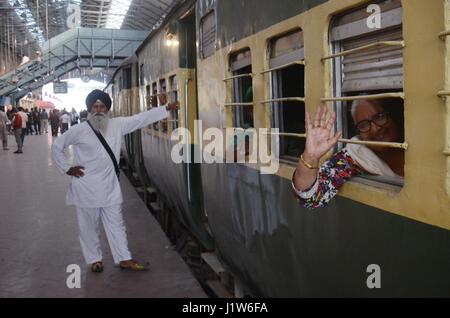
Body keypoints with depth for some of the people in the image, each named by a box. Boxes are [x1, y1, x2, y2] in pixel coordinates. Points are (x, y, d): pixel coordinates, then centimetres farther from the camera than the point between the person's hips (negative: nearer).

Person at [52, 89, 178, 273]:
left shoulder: (117, 125, 0)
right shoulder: (78, 130, -8)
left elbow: (142, 118, -1)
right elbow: (57, 146, 2)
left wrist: (166, 108, -5)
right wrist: (67, 168, -3)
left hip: (109, 187, 3)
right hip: (86, 188, -2)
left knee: (116, 224, 10)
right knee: (88, 226, 10)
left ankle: (124, 259, 19)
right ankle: (94, 259, 26)